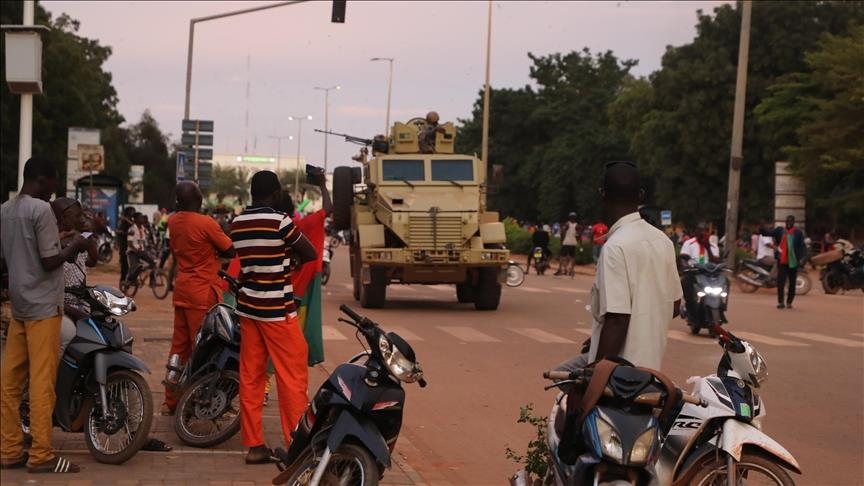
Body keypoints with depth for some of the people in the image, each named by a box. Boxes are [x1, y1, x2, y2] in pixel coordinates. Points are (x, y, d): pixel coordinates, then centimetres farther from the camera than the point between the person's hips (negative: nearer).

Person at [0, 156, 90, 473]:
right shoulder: (41, 210, -13)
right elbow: (50, 261, -16)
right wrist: (74, 248, 0)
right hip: (43, 305, -8)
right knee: (42, 381, -6)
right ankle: (41, 456, -5)